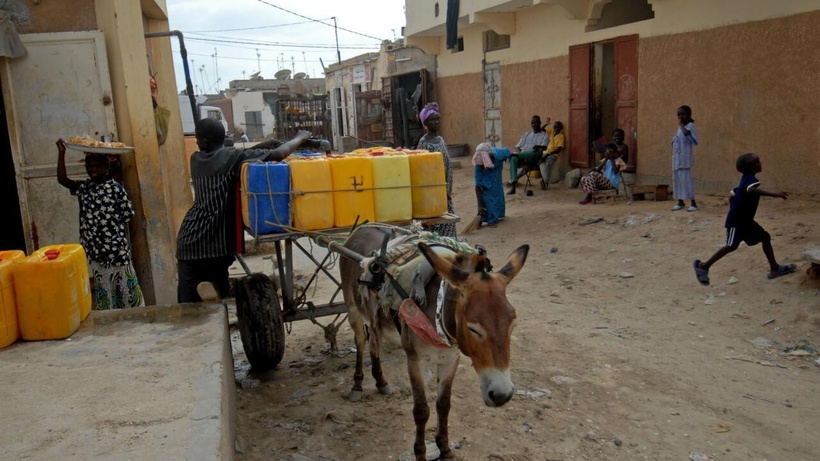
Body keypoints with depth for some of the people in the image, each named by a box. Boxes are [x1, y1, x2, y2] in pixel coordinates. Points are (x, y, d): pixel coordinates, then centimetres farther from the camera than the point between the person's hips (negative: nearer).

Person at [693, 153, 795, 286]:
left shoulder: (746, 179, 11)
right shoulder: (751, 179, -17)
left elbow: (733, 194, 21)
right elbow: (753, 190, -42)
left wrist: (733, 213, 27)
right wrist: (775, 194, -47)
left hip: (745, 220, 10)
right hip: (737, 221, -10)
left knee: (765, 237, 10)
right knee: (731, 246, -6)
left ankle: (774, 269, 16)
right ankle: (703, 266, 2)